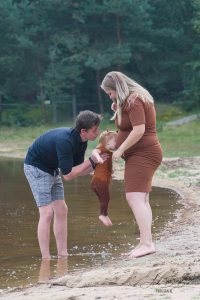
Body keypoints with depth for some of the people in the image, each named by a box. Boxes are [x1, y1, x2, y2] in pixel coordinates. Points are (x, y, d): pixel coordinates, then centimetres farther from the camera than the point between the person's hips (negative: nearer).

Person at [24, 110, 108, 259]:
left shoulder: (81, 141, -5)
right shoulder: (65, 141, -33)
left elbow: (77, 170, 2)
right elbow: (68, 175, -29)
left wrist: (95, 164, -14)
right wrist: (91, 161, -24)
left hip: (52, 169, 9)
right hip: (36, 167, -9)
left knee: (61, 210, 5)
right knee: (47, 212, -14)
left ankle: (63, 255, 9)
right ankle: (46, 258, -11)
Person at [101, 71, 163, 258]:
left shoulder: (133, 101, -17)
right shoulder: (133, 99, 16)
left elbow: (139, 130, -25)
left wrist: (120, 149, -19)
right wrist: (118, 109, 11)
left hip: (142, 155, -11)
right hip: (141, 155, 11)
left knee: (134, 197, -20)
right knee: (141, 200, 11)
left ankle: (147, 243, -28)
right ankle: (146, 243, 11)